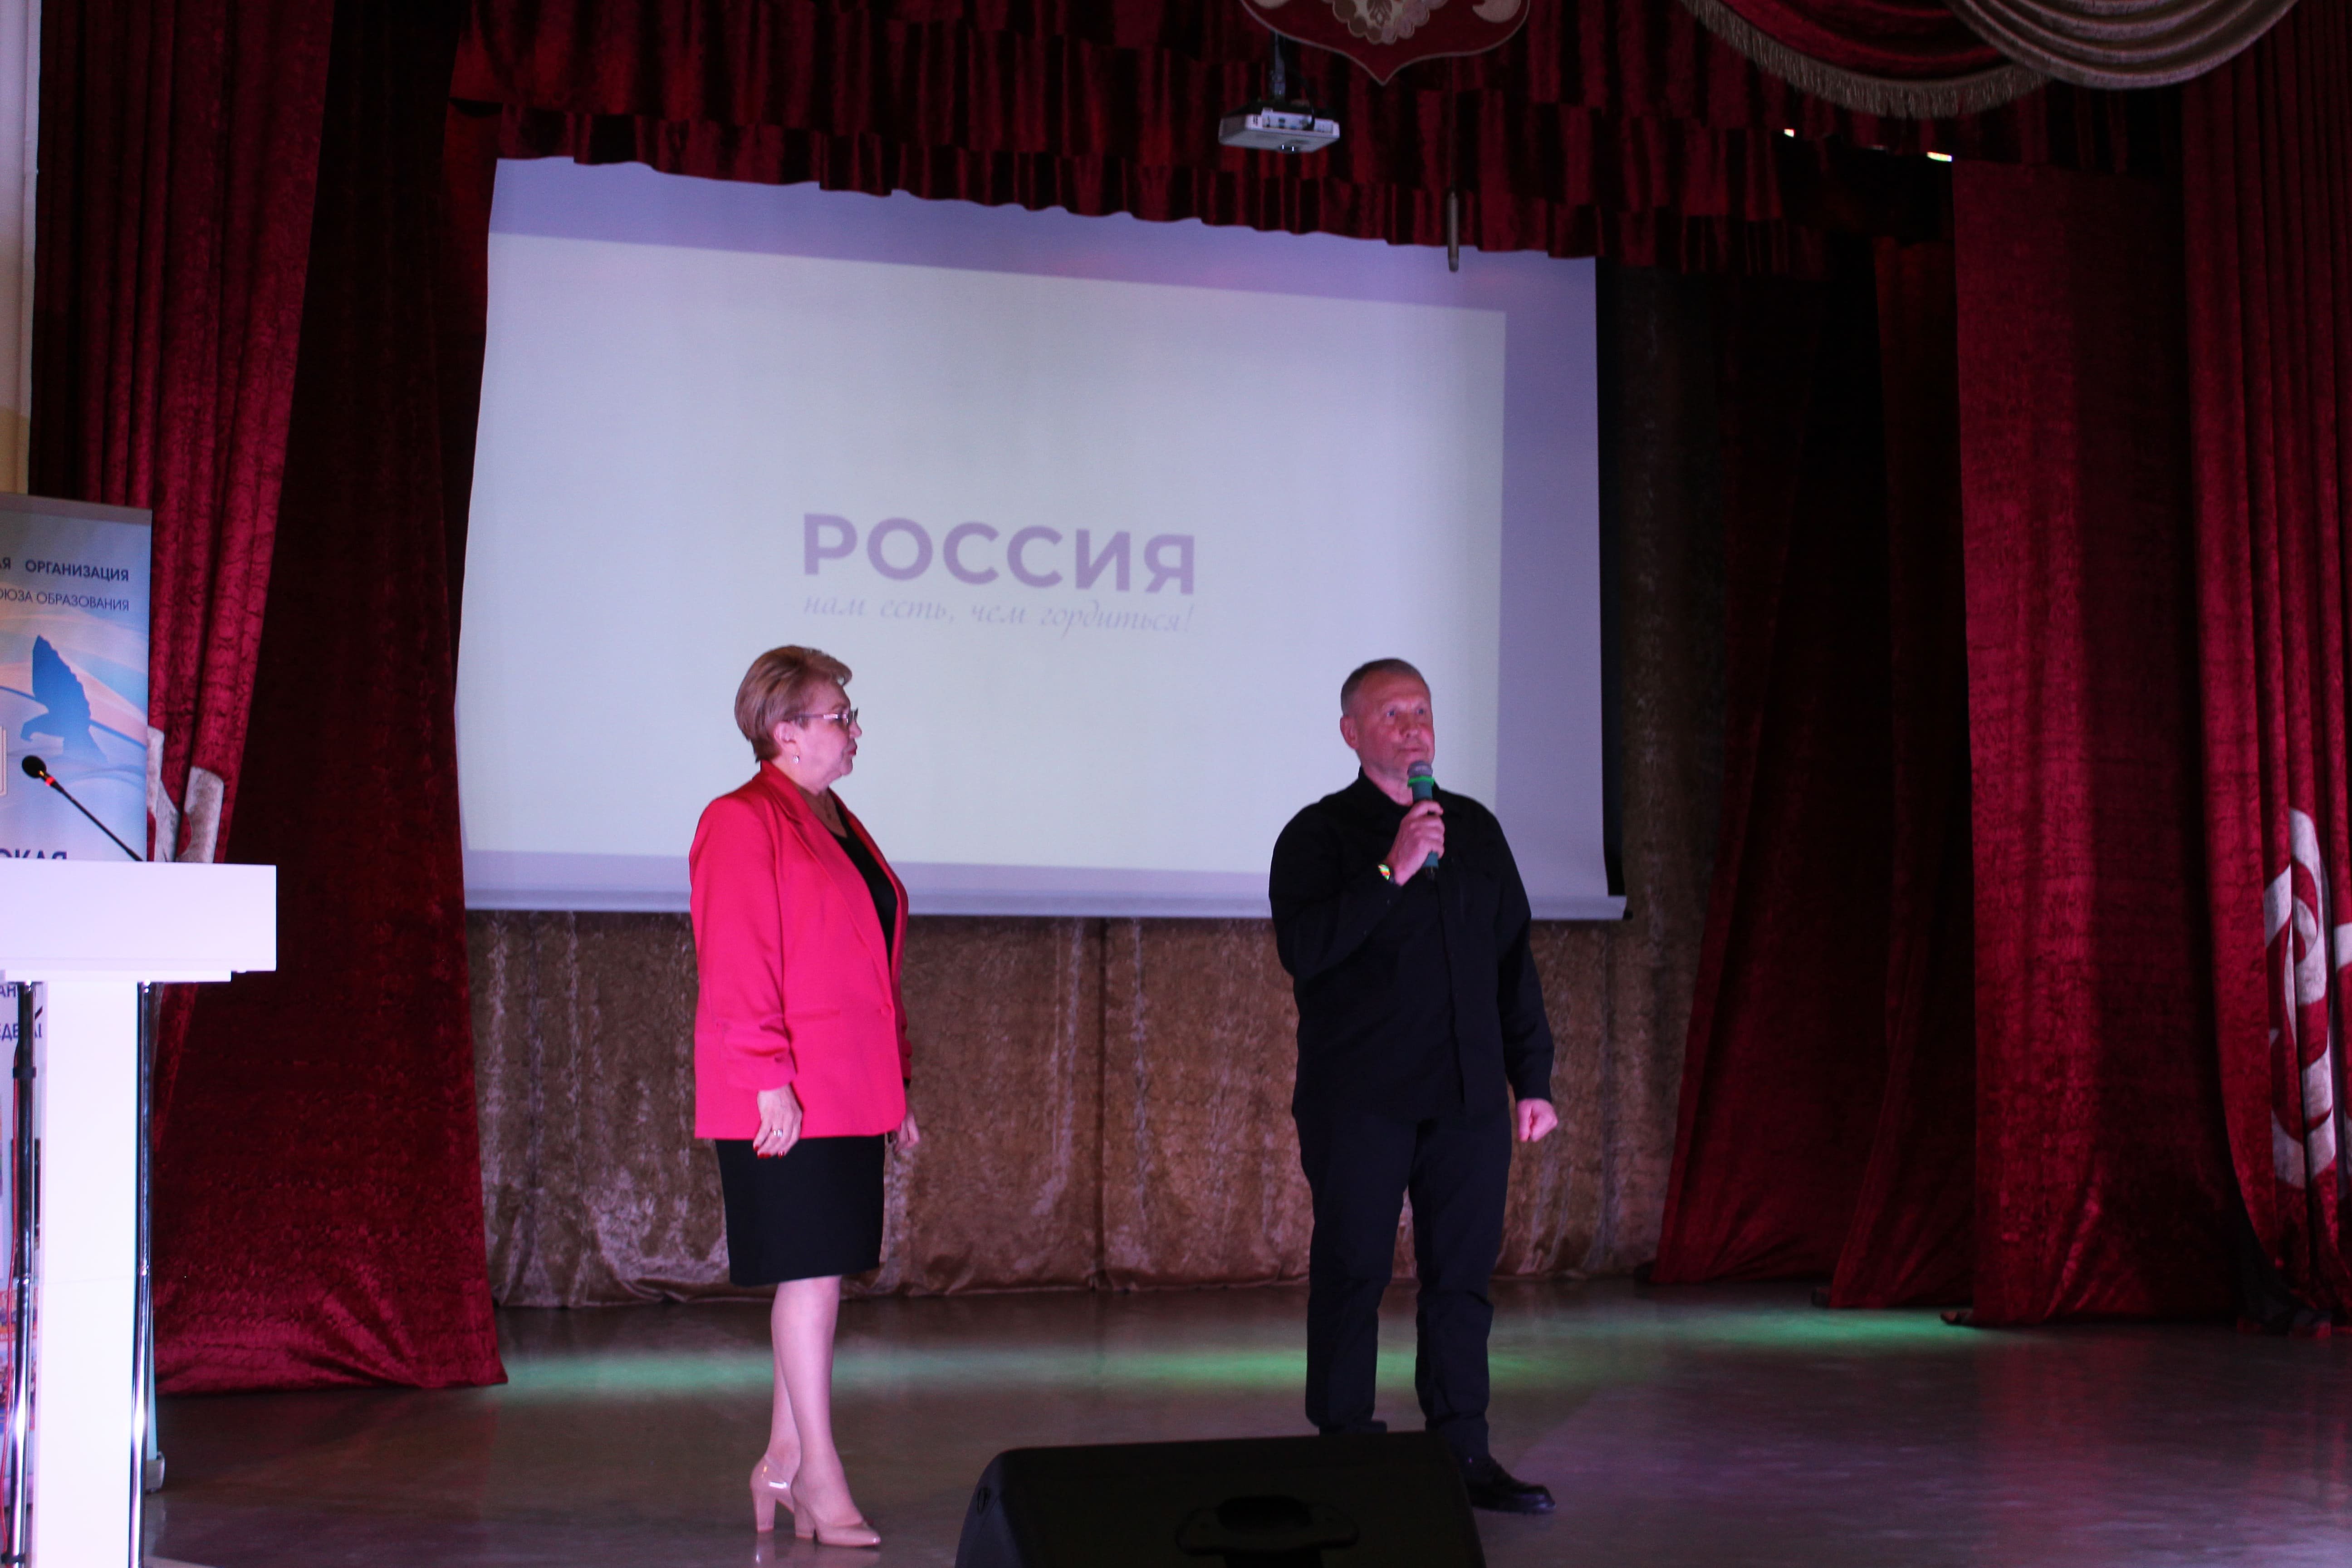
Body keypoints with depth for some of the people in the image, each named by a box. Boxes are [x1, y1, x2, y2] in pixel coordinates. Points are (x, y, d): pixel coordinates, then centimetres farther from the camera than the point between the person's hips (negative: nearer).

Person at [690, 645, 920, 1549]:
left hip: (849, 1096, 9)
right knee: (811, 1274, -6)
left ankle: (784, 1463, 20)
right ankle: (819, 1476, 1)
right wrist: (770, 1082, -20)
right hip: (785, 1101, -9)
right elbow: (736, 968, -15)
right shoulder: (743, 823, -9)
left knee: (824, 1275, 10)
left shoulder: (841, 828, 18)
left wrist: (894, 1086, 19)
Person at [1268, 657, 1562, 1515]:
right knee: (1351, 1275, 0)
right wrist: (1391, 872, -21)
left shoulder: (1475, 828, 15)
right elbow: (1304, 950, -15)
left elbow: (1514, 961, 17)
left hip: (1467, 1095, 4)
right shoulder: (1319, 834, 0)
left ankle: (1464, 1455, 11)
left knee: (1463, 1275, 5)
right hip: (1360, 1102, -4)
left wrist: (1533, 1079, 13)